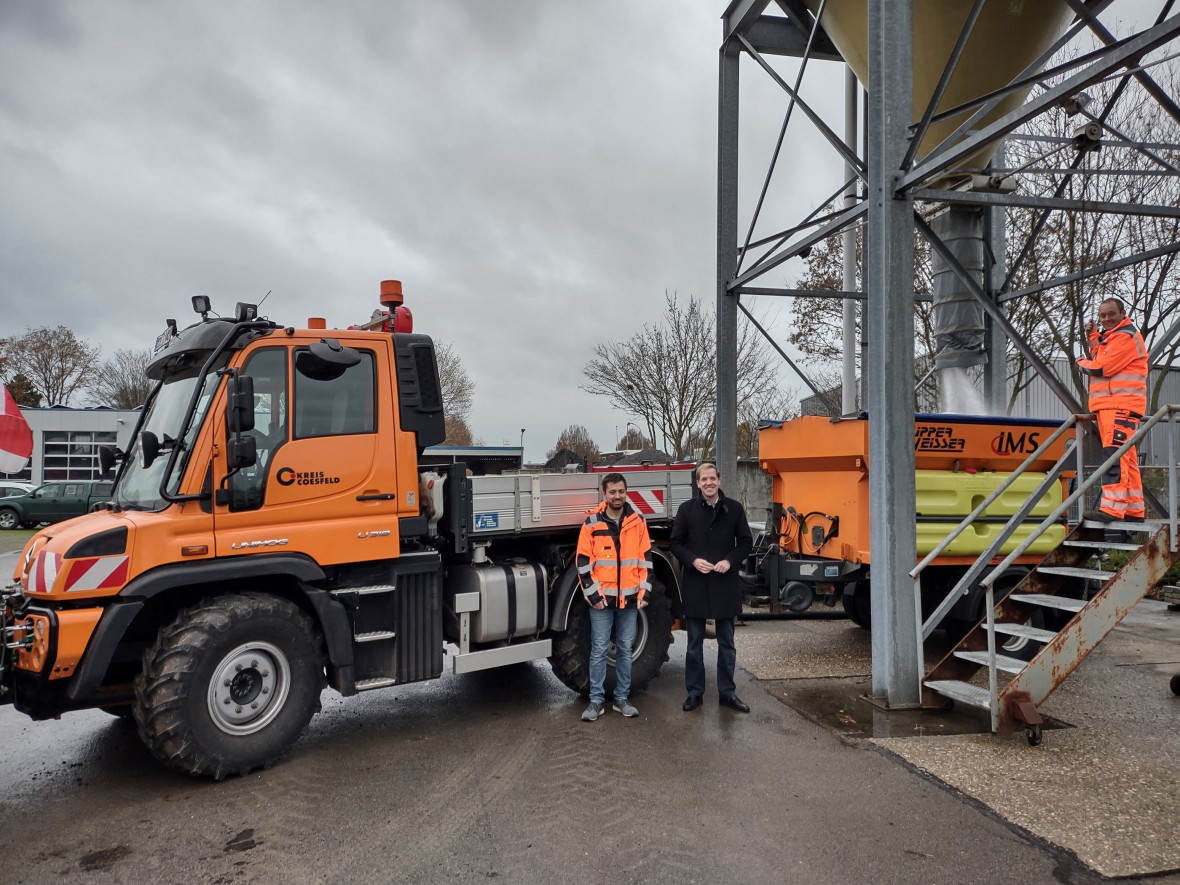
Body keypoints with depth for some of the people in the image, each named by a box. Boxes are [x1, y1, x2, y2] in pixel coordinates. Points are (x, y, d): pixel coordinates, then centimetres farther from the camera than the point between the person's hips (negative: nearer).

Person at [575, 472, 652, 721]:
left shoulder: (638, 522, 4)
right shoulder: (592, 523, -4)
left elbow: (646, 560, 7)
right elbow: (583, 563, -4)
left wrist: (644, 592, 1)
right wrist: (593, 595, -8)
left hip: (629, 598, 2)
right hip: (602, 598, -2)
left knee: (625, 650, 11)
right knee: (599, 650, 2)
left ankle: (622, 698, 21)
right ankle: (596, 700, 12)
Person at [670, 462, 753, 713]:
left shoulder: (734, 508, 0)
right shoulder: (687, 509, -1)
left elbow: (745, 541, 4)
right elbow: (675, 542, 1)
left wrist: (730, 561, -12)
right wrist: (692, 560, -14)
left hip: (725, 584, 1)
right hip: (695, 584, 0)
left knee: (726, 642, 11)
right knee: (694, 643, 8)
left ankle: (727, 692, 22)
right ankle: (694, 692, 19)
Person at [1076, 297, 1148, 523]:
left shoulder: (1126, 337, -8)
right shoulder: (1111, 336, 26)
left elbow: (1102, 368, -14)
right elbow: (1100, 360, 21)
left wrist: (1083, 363, 5)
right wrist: (1093, 337, 13)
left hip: (1121, 405, -11)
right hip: (1108, 405, 11)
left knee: (1115, 455, -19)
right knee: (1126, 458, 11)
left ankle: (1112, 508, -26)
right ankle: (1134, 509, 15)